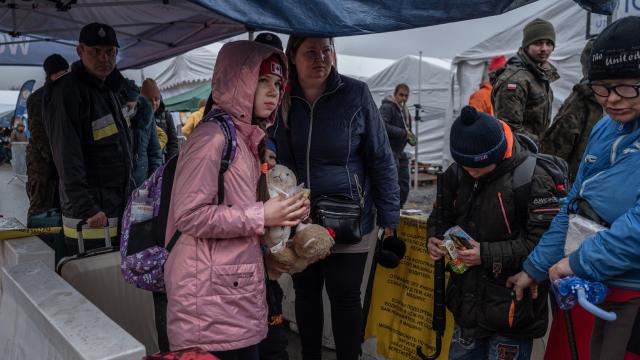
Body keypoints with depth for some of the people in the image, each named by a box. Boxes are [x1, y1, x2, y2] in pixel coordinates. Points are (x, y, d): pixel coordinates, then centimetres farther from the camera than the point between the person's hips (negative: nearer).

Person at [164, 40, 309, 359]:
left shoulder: (246, 138, 13)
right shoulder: (213, 136, -15)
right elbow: (189, 215, -21)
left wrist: (280, 213, 7)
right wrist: (261, 216, -18)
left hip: (239, 287, 9)